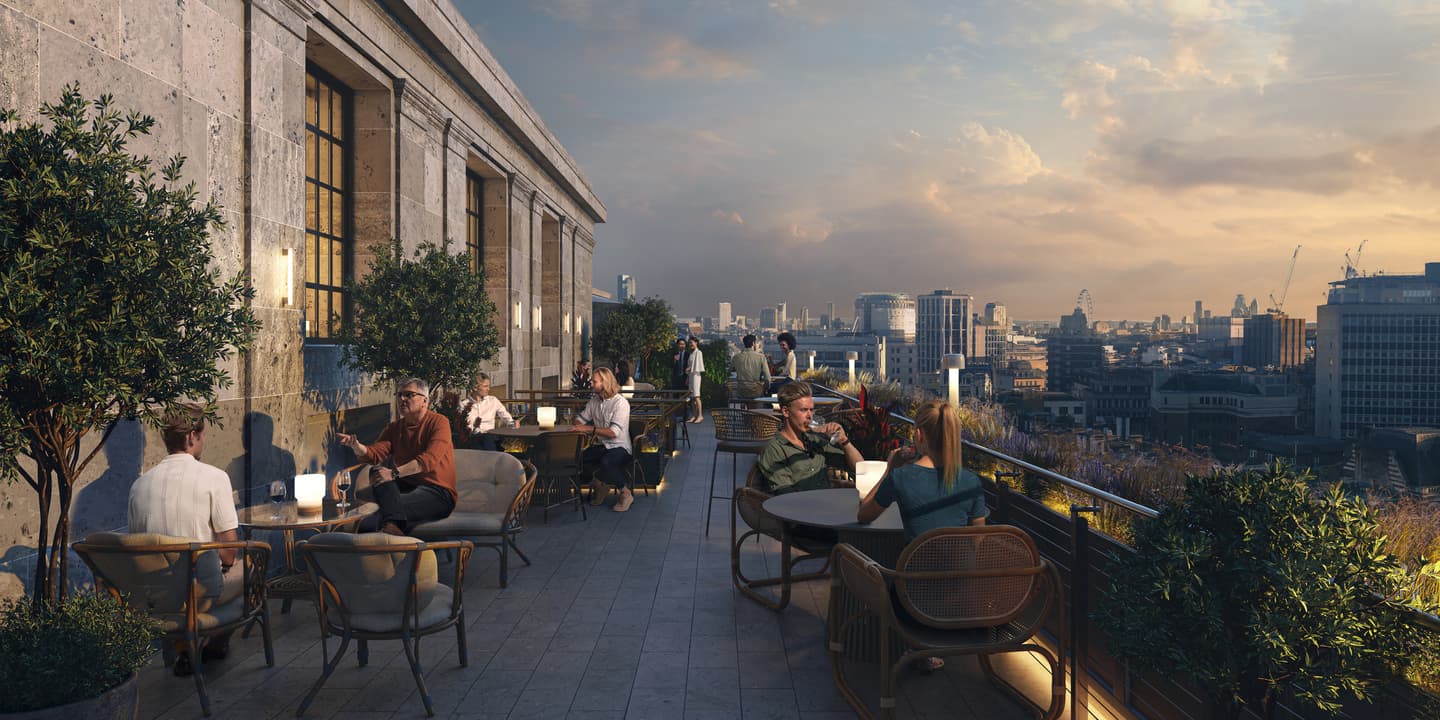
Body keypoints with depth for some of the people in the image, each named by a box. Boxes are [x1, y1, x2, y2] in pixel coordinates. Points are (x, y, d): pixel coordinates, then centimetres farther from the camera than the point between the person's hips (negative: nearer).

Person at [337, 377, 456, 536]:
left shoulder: (439, 422, -4)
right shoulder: (394, 428, 15)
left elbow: (429, 459, -20)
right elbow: (375, 454, -3)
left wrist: (395, 473, -30)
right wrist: (357, 447, -25)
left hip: (438, 493, -7)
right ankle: (392, 523, -40)